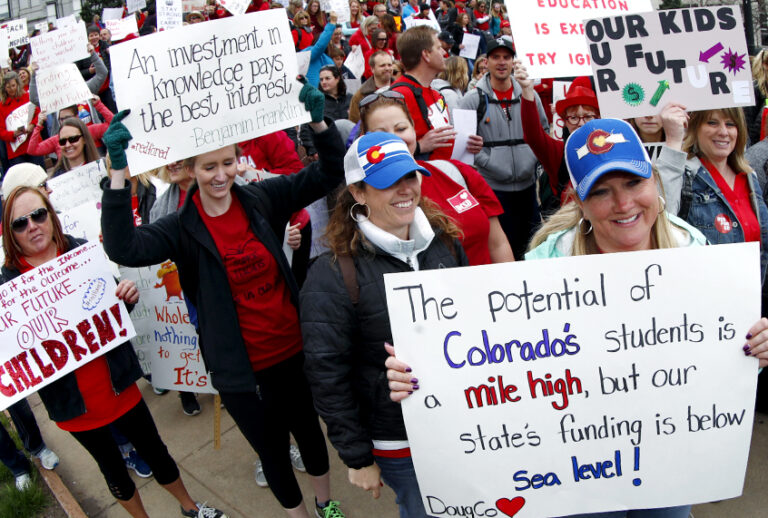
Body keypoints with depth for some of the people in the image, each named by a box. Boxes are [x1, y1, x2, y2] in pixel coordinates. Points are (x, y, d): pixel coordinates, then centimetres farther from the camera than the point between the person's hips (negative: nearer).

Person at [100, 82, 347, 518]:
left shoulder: (261, 199, -5)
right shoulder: (182, 228, -10)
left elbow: (330, 172, -6)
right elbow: (124, 248, -29)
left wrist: (319, 121, -22)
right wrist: (119, 170, -34)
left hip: (295, 349, 2)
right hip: (241, 368, -2)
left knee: (309, 430, 24)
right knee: (272, 449, 17)